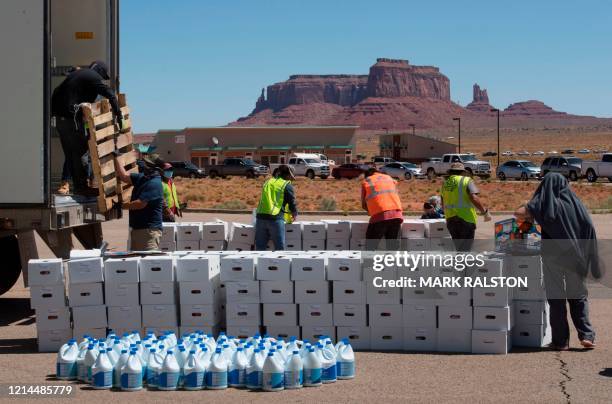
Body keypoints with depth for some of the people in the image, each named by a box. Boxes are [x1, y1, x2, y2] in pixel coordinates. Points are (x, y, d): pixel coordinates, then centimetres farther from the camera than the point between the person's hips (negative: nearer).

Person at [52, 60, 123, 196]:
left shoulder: (75, 73, 23)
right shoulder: (94, 77, -2)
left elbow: (56, 93, 25)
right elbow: (110, 94, -12)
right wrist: (118, 114, -5)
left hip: (59, 117, 8)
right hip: (72, 117, -8)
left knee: (70, 152, 14)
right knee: (80, 151, -4)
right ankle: (82, 186, -3)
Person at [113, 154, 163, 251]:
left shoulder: (154, 184, -18)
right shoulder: (142, 178, 11)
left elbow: (140, 203, -22)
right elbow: (124, 176, 17)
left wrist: (121, 205, -9)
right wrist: (115, 158, 13)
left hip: (149, 229, -10)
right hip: (136, 228, 10)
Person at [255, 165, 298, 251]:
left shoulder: (268, 182, 21)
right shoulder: (287, 185, 4)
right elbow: (292, 204, 5)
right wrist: (294, 216, 26)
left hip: (261, 216, 5)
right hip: (275, 218, -5)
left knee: (260, 248, 9)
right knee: (279, 248, 3)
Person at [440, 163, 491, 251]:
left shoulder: (446, 183, 11)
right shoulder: (467, 181, -6)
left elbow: (443, 205, 18)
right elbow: (474, 199, -20)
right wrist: (485, 212, -10)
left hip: (450, 220, 6)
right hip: (466, 219, -6)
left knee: (460, 248, 18)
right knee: (464, 250, -3)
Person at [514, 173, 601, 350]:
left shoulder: (544, 202, -8)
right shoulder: (575, 202, 0)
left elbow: (519, 213, -24)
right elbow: (589, 228, -2)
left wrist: (526, 218, -1)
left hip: (553, 257, -2)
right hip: (575, 256, 2)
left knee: (556, 298, 8)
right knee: (579, 296, 16)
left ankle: (561, 341, 8)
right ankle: (586, 335, 5)